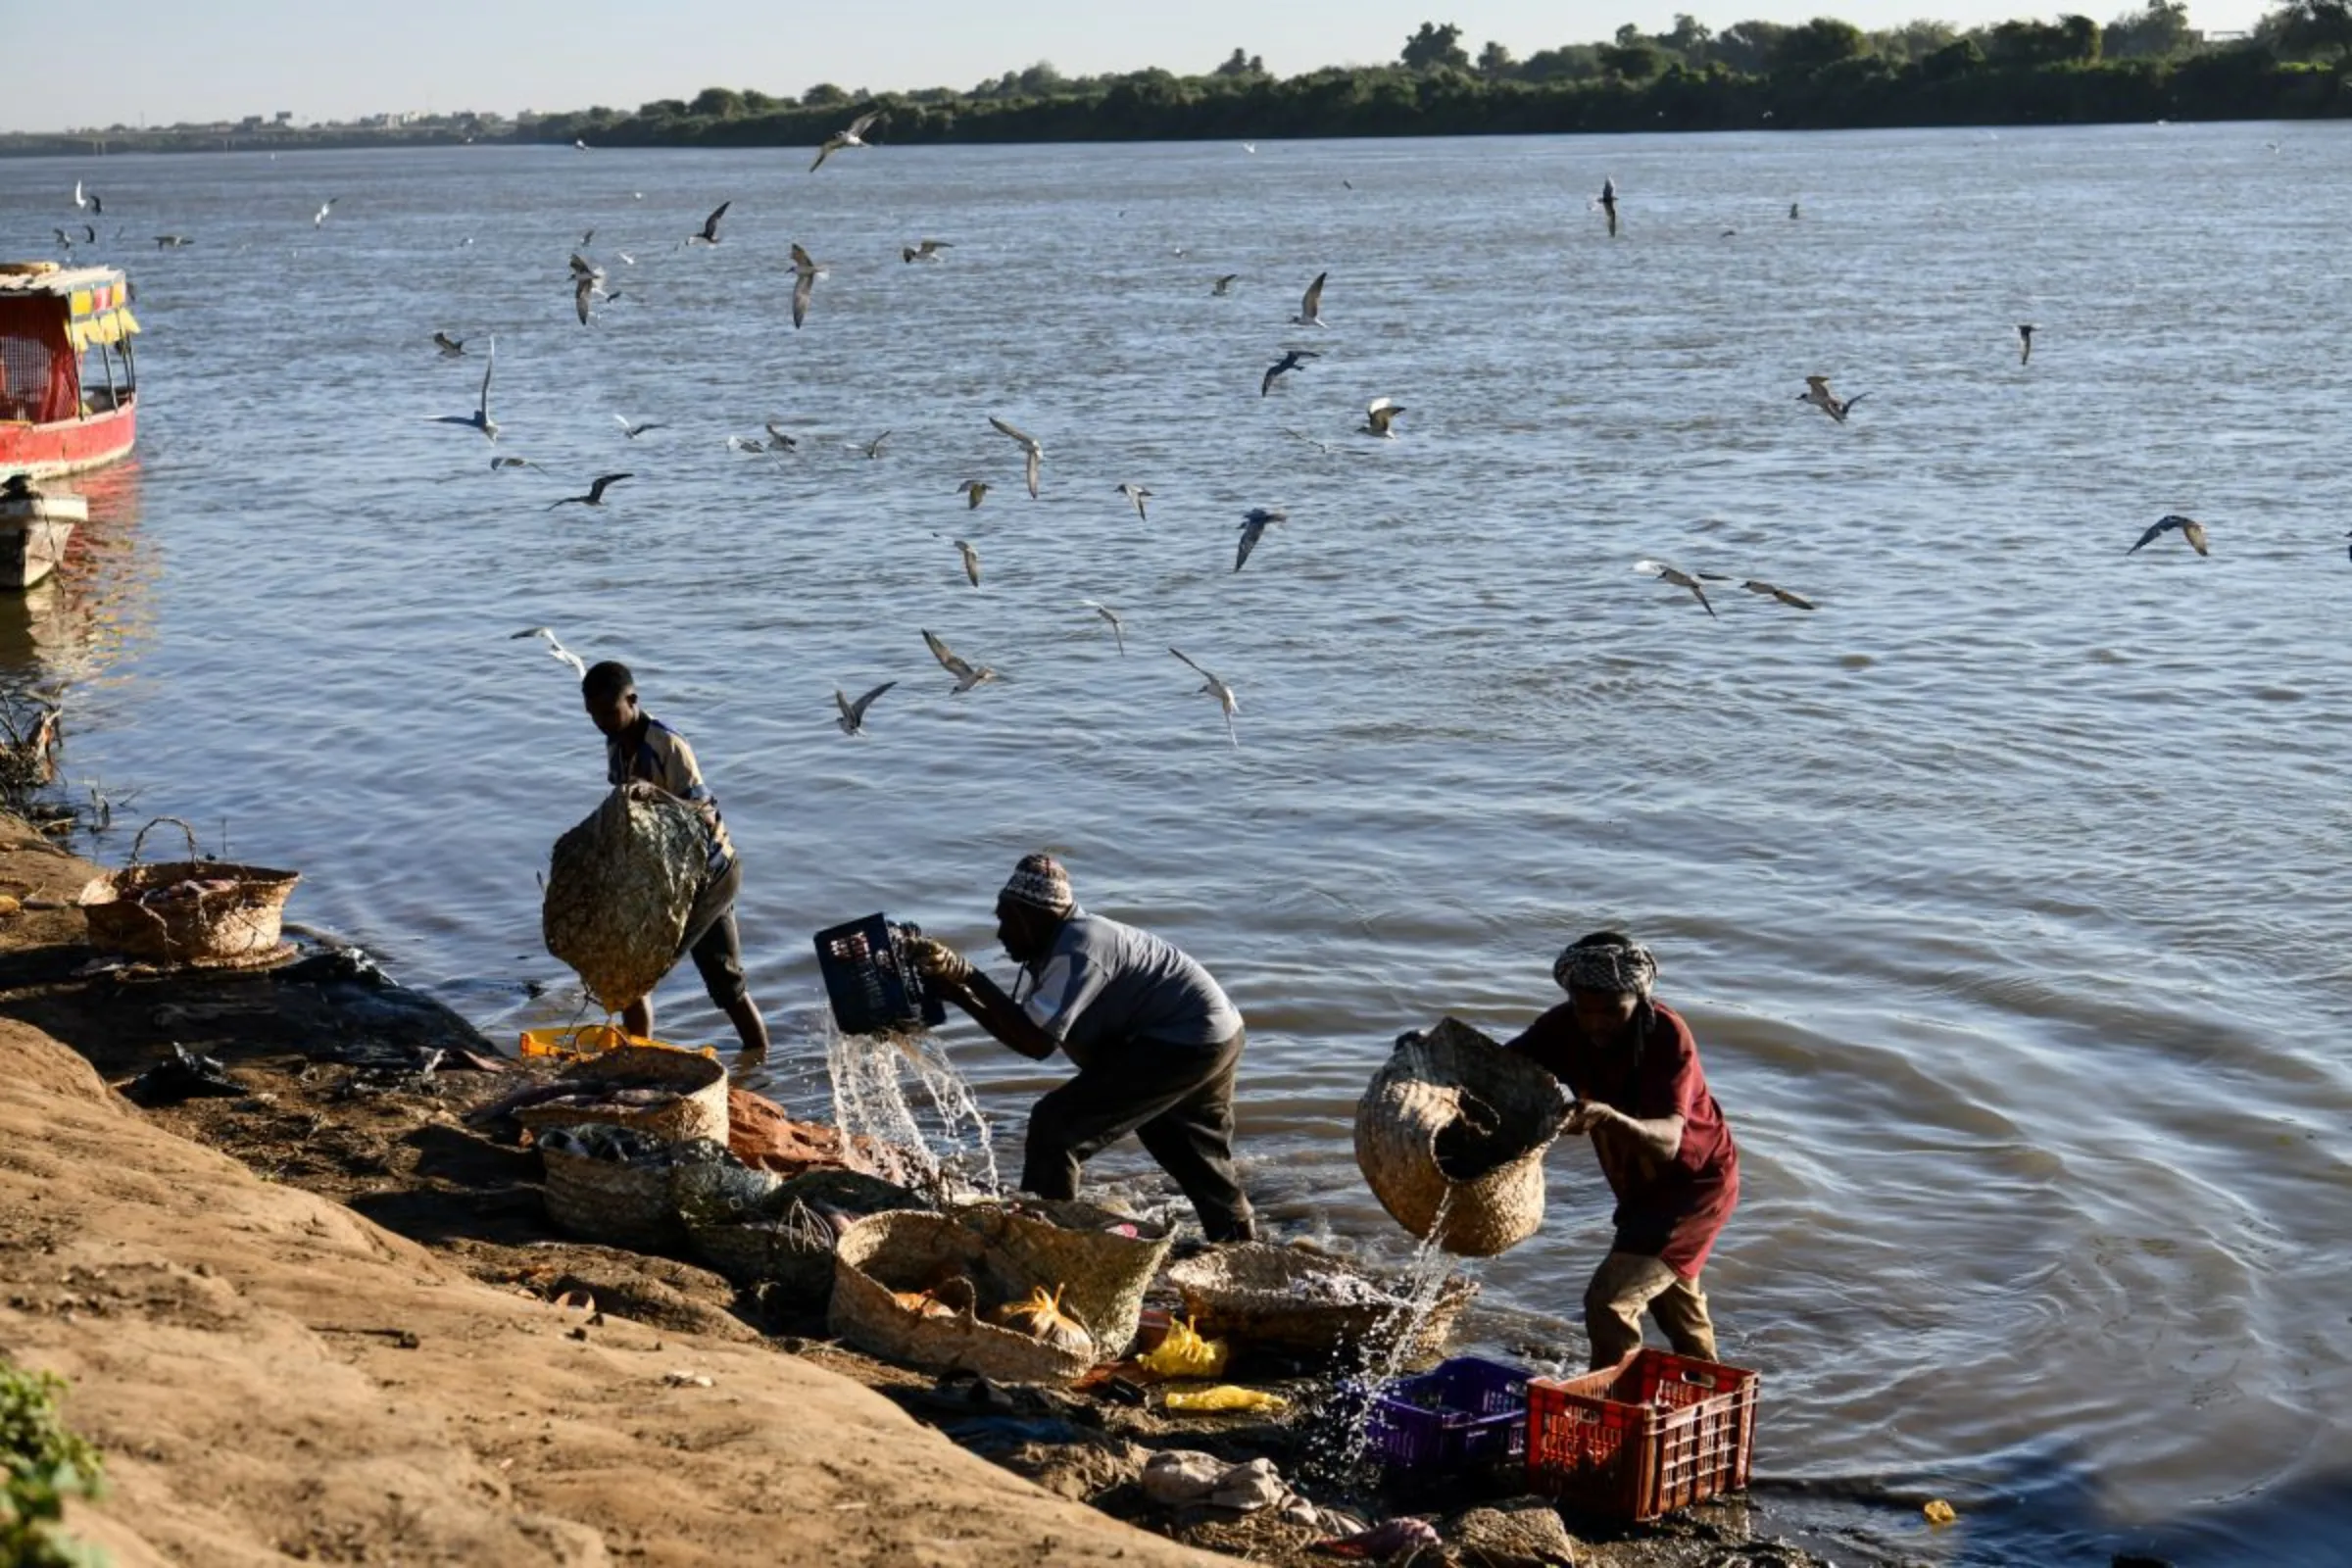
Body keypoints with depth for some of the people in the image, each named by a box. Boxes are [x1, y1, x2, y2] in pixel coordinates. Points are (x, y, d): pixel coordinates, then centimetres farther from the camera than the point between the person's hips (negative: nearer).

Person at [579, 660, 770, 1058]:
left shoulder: (668, 747, -22)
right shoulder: (616, 747, 3)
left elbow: (706, 817, -28)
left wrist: (656, 793, -40)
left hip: (709, 874, -8)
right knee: (726, 983, 14)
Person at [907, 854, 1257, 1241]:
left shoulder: (1077, 951, -22)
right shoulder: (1059, 947, 8)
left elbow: (1036, 1043, -29)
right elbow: (1028, 1032, 7)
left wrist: (970, 976, -27)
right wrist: (963, 996, -4)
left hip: (1188, 1044, -11)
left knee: (1055, 1126, -12)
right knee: (1204, 1166, 29)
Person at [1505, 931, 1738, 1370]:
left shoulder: (1667, 1035, -32)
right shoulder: (1566, 1028, -16)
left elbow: (1667, 1140, -42)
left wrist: (1608, 1117, -61)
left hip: (1696, 1182, -8)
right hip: (1640, 1186, 8)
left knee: (1610, 1301, -20)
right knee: (1675, 1300, 27)